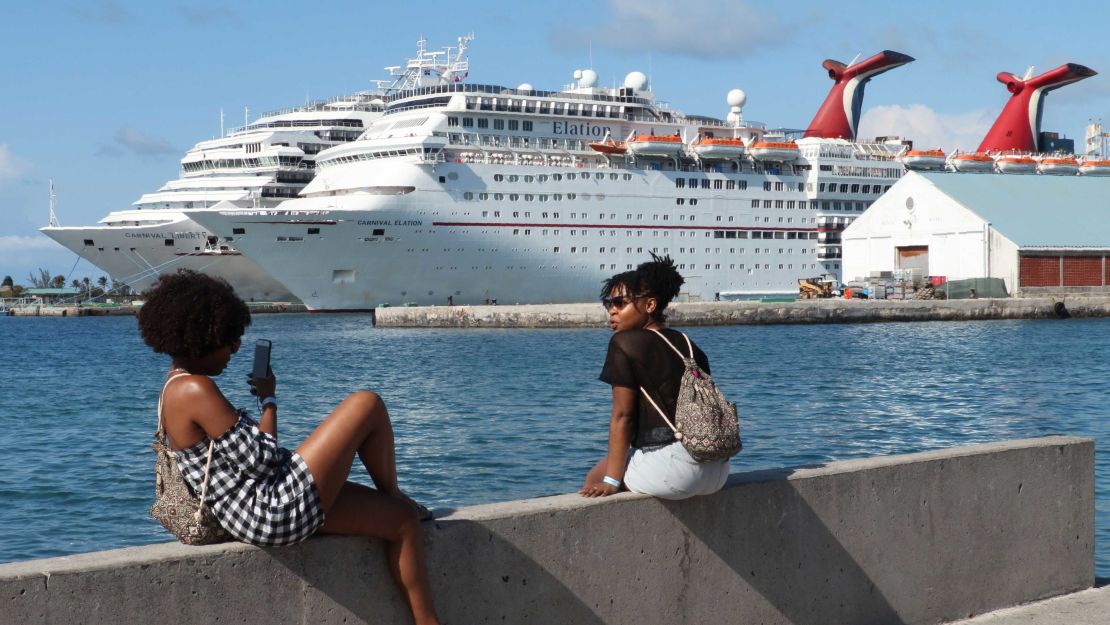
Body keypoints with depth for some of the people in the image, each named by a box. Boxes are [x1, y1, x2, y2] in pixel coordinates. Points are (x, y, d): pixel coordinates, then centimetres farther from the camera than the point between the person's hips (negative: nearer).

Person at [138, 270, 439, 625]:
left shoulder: (177, 388, 14)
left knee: (401, 519, 12)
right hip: (277, 513, -10)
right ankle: (395, 495, 19)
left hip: (263, 515, 10)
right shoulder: (196, 389, -17)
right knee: (367, 405, -5)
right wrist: (269, 400, -5)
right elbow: (259, 461, -19)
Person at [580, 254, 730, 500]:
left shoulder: (625, 343, -5)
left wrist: (611, 481, -7)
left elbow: (622, 415, -8)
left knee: (595, 477, 15)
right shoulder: (688, 345, 15)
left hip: (674, 467, -8)